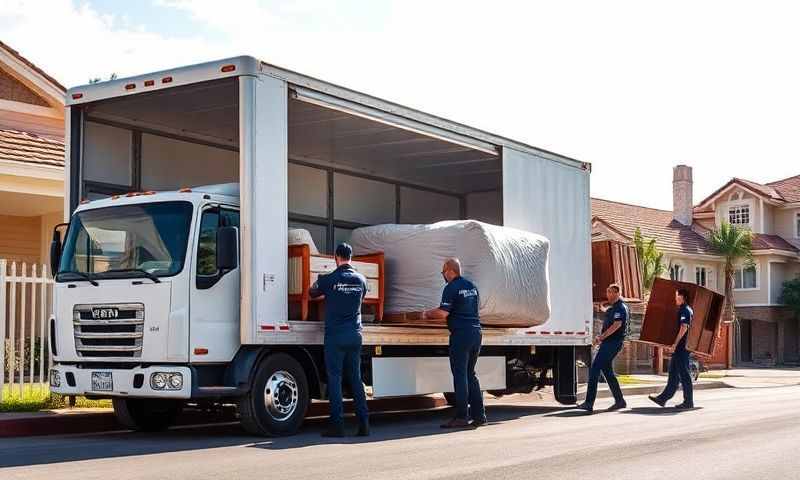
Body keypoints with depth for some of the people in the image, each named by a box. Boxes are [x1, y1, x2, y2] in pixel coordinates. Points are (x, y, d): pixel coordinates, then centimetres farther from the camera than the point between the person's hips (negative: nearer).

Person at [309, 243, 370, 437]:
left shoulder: (329, 279, -8)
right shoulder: (361, 280, 5)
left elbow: (312, 293, 10)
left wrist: (318, 282, 31)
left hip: (335, 335, -4)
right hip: (355, 335, 4)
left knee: (334, 379, -1)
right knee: (356, 379, 9)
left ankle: (337, 425, -3)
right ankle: (363, 423, 6)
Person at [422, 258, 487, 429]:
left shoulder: (451, 288, -9)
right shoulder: (472, 286, 16)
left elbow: (443, 313, -17)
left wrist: (427, 314, 2)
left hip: (461, 333, -8)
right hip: (476, 331, 8)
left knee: (460, 375, -4)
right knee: (470, 374, 15)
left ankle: (461, 417, -5)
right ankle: (479, 414, 12)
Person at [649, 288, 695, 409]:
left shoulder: (684, 310, -13)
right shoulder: (687, 310, 17)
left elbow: (684, 328, -23)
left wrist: (675, 343, -22)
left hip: (682, 346, -10)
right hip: (680, 348, 10)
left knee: (684, 374, -5)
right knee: (673, 373, 11)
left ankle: (688, 402, -1)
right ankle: (663, 398, 15)